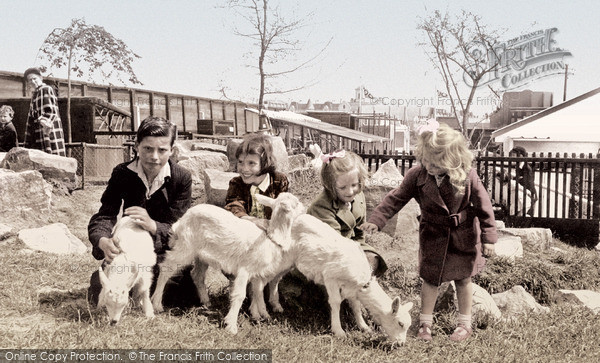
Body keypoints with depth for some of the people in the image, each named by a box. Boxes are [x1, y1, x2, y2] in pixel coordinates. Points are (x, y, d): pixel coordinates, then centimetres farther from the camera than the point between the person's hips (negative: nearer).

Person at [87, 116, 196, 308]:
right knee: (98, 295, -19)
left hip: (165, 253, -1)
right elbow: (103, 216, -13)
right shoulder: (122, 173, -7)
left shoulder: (182, 178, -11)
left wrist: (152, 225, -38)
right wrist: (103, 241, -38)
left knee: (188, 294, -24)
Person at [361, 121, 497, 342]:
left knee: (463, 280, 12)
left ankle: (465, 324, 27)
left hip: (463, 236, -1)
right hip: (432, 235, 1)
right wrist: (376, 221, -19)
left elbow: (484, 207, -11)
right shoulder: (417, 175, -15)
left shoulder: (467, 177, -20)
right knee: (430, 279, 8)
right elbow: (396, 199, -10)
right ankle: (425, 324, 21)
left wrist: (488, 238, -11)